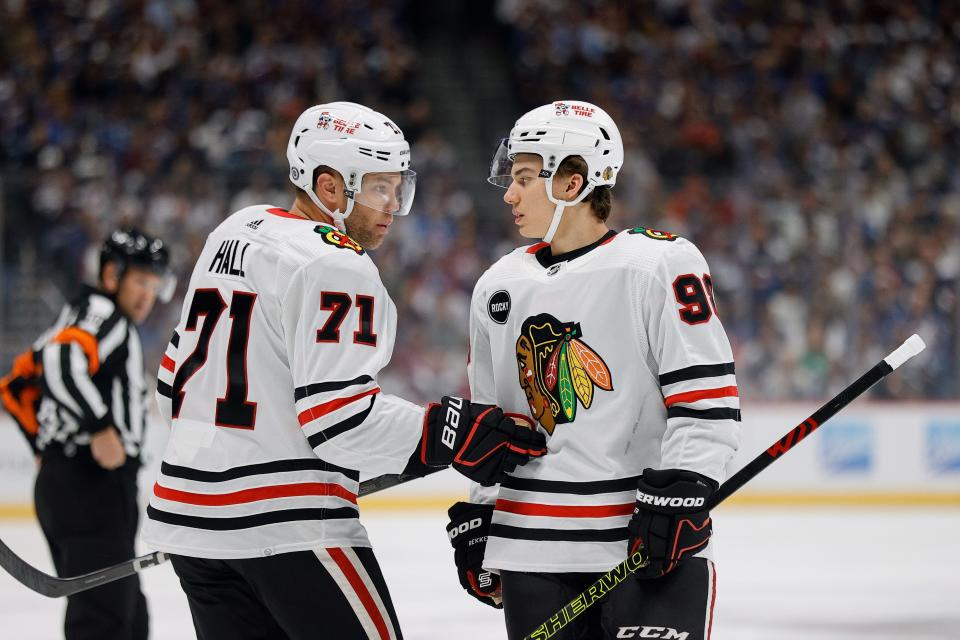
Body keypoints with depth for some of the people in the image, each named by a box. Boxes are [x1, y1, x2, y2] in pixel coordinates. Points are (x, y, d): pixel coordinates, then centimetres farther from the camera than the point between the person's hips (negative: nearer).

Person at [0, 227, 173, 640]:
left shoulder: (77, 318, 23)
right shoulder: (101, 313, -8)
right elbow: (62, 364, -28)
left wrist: (48, 446, 27)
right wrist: (99, 427, -28)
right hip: (91, 486, -11)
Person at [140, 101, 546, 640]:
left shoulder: (232, 233, 15)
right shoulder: (335, 264, -14)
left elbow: (178, 379, 20)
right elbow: (338, 416, -21)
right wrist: (453, 434, -17)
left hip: (191, 511, 9)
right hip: (284, 523, -9)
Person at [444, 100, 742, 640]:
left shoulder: (660, 265, -7)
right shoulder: (500, 287, 12)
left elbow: (708, 401, -11)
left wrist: (677, 499, -16)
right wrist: (476, 520, 18)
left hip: (651, 541, -6)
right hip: (533, 549, 6)